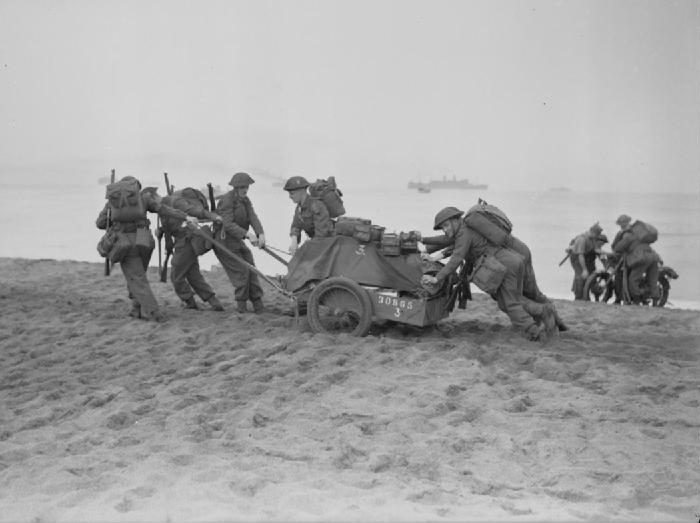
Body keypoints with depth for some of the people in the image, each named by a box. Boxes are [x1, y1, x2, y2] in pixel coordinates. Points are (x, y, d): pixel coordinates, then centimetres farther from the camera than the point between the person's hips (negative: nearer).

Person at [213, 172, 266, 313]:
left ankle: (258, 305, 6)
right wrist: (247, 234, -34)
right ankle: (241, 305, 3)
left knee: (251, 269, 2)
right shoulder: (227, 200, -17)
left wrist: (261, 234, -25)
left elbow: (253, 217, -6)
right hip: (224, 240, -8)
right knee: (241, 270, -10)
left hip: (238, 241, 8)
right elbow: (228, 224, -26)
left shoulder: (245, 201, 8)